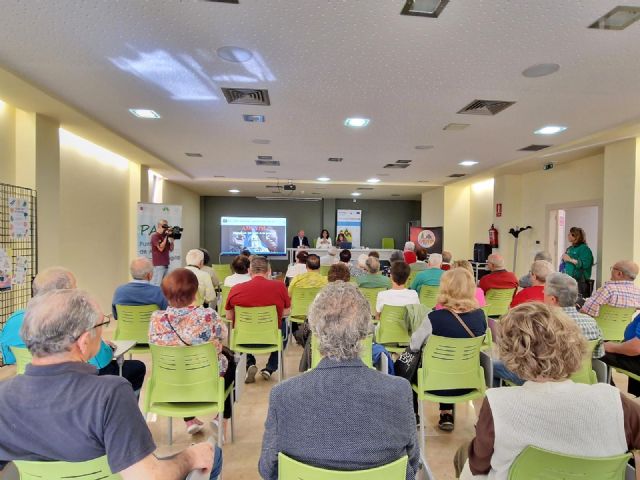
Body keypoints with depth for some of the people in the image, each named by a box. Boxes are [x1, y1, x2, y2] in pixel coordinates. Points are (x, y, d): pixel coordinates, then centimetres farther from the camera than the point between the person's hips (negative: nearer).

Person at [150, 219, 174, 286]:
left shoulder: (165, 236, 15)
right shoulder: (155, 236, -6)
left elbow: (171, 249, 14)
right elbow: (161, 248, -16)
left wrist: (171, 239, 1)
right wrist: (166, 237, -13)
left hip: (166, 264, 8)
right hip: (158, 264, -7)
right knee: (157, 285, -8)